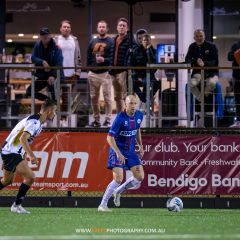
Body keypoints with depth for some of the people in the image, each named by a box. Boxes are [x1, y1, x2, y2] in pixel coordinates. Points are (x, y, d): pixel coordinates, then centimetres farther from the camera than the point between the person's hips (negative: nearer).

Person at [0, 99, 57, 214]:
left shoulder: (37, 122, 13)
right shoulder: (34, 122, -19)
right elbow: (23, 139, -31)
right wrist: (31, 156, -35)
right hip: (11, 153, -11)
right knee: (30, 177, -15)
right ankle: (16, 205, -7)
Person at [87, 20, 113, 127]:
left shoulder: (110, 42, -1)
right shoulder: (93, 42, 15)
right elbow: (88, 57, 18)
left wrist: (104, 60, -19)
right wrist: (88, 68, 10)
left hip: (105, 73, -5)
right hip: (93, 74, 5)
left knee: (107, 97, -5)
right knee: (94, 97, 8)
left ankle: (108, 120, -2)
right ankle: (96, 119, 16)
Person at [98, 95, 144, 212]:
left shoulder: (139, 115, -1)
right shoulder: (120, 118, -21)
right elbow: (110, 137, -21)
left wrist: (140, 145, 16)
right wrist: (118, 153, -29)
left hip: (131, 151, 7)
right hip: (118, 151, -6)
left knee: (140, 177, -1)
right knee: (118, 179, -17)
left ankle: (118, 192, 22)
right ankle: (102, 205, -4)